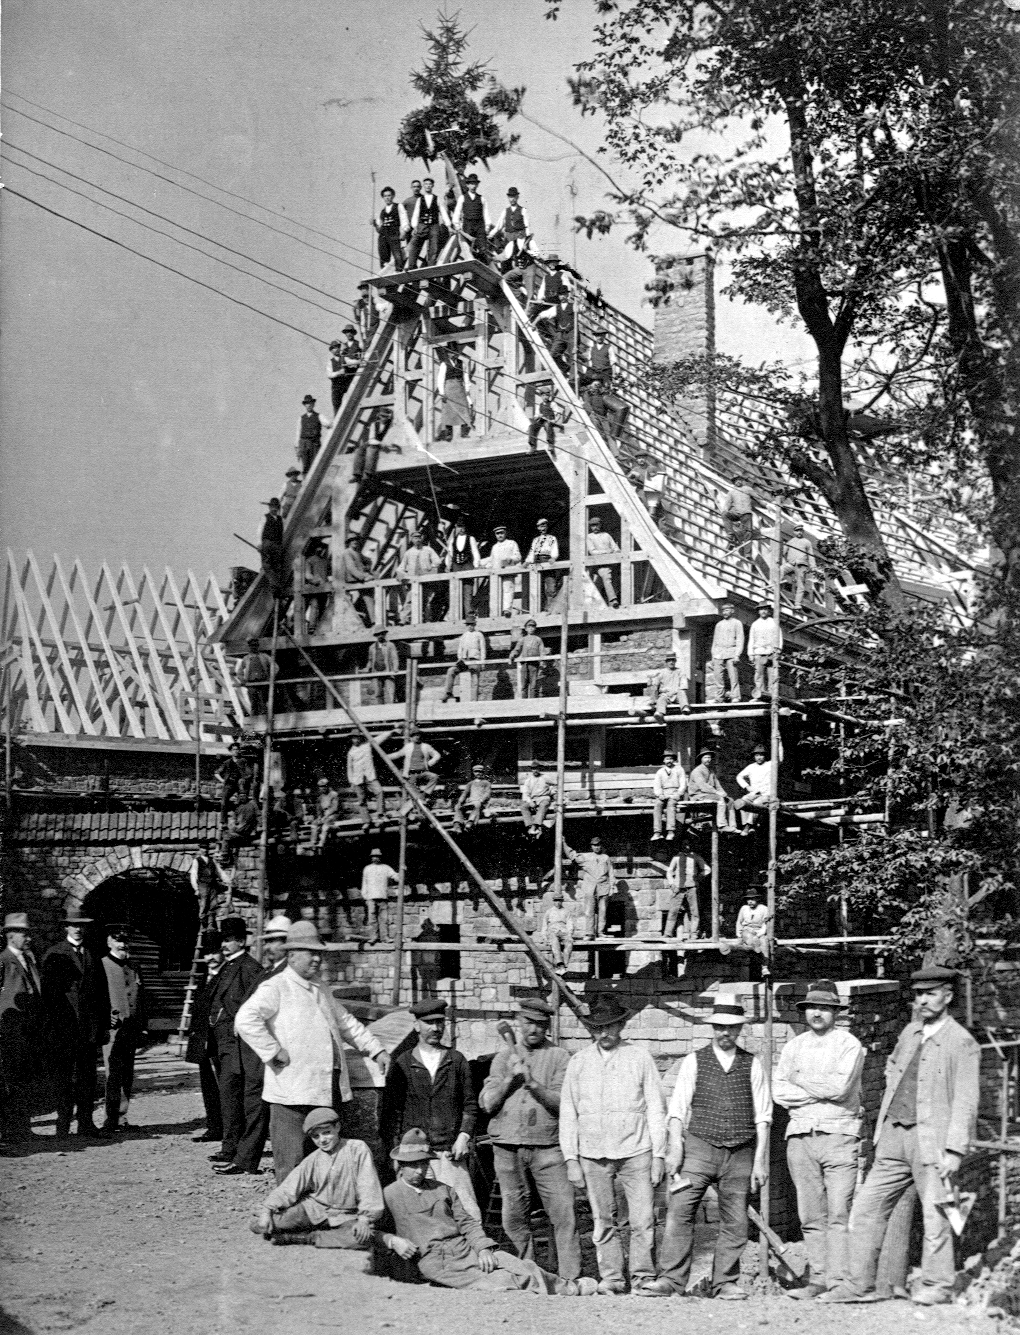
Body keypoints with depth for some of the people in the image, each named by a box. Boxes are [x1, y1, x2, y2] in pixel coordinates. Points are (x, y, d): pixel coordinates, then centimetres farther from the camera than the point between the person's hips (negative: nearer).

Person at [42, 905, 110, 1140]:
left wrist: (105, 1024, 9)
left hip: (90, 1026, 4)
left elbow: (103, 993, 15)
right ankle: (63, 1124, 1)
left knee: (87, 1075, 5)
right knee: (63, 1075, -2)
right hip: (63, 1025, -4)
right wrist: (51, 1022, -9)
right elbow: (47, 990, -2)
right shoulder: (53, 955, 3)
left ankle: (86, 1123, 10)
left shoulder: (93, 956, 14)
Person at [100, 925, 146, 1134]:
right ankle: (111, 1120, -9)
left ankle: (122, 1116, 19)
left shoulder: (134, 967, 17)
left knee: (127, 1077, 10)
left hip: (132, 1029, 6)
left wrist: (142, 1027, 15)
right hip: (112, 1028, -6)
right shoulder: (101, 966, -2)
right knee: (114, 1075, -11)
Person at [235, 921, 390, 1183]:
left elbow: (346, 1021, 30)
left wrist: (376, 1050, 23)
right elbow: (246, 1020, -21)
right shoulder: (275, 988, -7)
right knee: (292, 1164, -6)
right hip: (293, 1091, -8)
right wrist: (274, 1052, -18)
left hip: (328, 1092, 8)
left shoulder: (320, 990, 20)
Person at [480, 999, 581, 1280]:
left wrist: (532, 1082, -16)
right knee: (514, 1216, 5)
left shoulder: (558, 1057, 6)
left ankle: (570, 1277, -5)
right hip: (507, 1148, 2)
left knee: (563, 1212, -8)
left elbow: (561, 1103, -5)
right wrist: (509, 1079, -6)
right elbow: (486, 1104, 6)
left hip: (547, 1147, -2)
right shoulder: (503, 1057, 13)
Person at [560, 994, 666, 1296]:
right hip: (593, 1154, 1)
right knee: (603, 1221, 2)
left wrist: (659, 1155, 2)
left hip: (635, 1152, -1)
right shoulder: (578, 1062, 10)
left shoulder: (640, 1058, 6)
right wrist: (571, 1159, 4)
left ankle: (643, 1278, 3)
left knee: (643, 1220, -6)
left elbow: (655, 1109, 7)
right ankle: (611, 1278, 11)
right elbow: (567, 1114, 11)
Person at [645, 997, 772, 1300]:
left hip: (740, 1153, 1)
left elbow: (762, 1117, 7)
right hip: (699, 1147, -1)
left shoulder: (752, 1065, 8)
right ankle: (671, 1279, -10)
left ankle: (725, 1283, 12)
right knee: (679, 1211, -12)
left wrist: (760, 1160, 0)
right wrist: (675, 1148, -9)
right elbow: (677, 1108, 2)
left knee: (735, 1222, 2)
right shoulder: (694, 1061, 5)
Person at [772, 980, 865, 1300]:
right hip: (800, 1135, 4)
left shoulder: (849, 1045, 2)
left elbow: (840, 1087, -13)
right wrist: (822, 1092, -5)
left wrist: (801, 1082, -1)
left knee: (839, 1213, -9)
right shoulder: (793, 1046, 15)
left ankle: (838, 1281, -9)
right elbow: (778, 1090, 4)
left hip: (839, 1133, -4)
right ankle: (817, 1279, 7)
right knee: (811, 1216, 3)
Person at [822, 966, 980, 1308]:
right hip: (893, 1138, 7)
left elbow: (965, 1102, -11)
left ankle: (937, 1286, 15)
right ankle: (860, 1285, 10)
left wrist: (955, 1150, -17)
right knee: (866, 1210, 4)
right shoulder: (909, 1033, 14)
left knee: (934, 1213, -1)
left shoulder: (962, 1043, -7)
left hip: (932, 1138, -6)